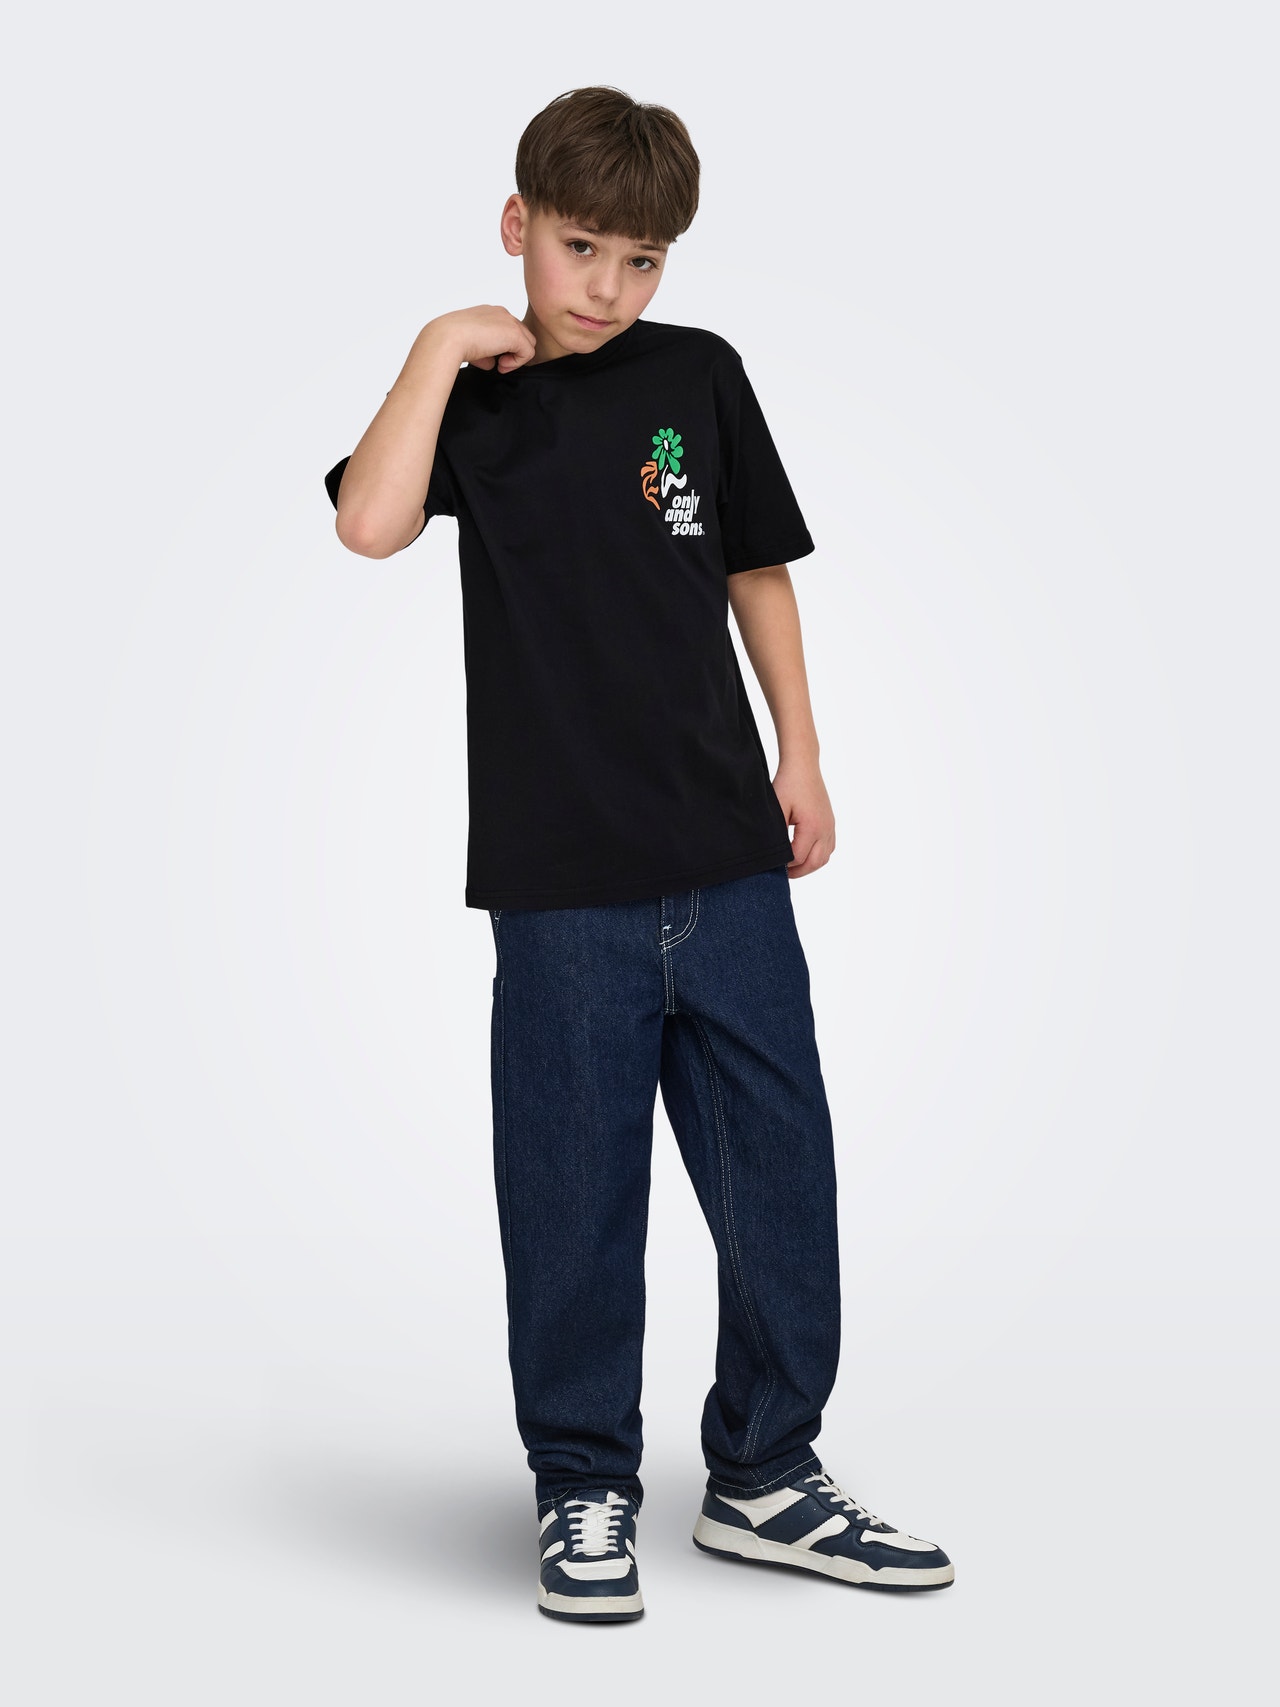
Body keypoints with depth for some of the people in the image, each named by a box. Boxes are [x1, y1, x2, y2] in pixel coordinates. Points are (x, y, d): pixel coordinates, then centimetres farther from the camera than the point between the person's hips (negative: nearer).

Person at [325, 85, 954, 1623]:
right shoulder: (473, 397, 1)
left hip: (729, 859, 3)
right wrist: (441, 349, -13)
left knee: (779, 1173, 8)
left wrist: (801, 753, 11)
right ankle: (585, 1492, 20)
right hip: (561, 875, -3)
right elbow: (370, 524, -18)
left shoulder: (700, 377, 8)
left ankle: (766, 1475, 25)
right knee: (576, 1193, 4)